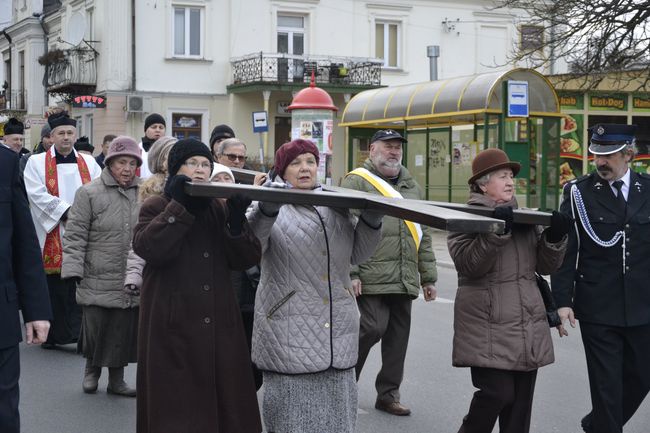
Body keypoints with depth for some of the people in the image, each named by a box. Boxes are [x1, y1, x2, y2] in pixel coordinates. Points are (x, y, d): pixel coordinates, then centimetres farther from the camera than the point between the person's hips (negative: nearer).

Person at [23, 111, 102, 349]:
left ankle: (79, 333, 0)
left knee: (81, 285, -3)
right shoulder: (36, 162, 5)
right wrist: (66, 211, -14)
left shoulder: (88, 162, 13)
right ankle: (51, 334, 10)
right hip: (51, 237, -2)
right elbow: (37, 194, -6)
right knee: (53, 287, 1)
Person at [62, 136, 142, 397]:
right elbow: (75, 236, -5)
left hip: (132, 283, 3)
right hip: (97, 281, -3)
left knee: (123, 331, 7)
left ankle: (116, 379, 21)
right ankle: (91, 370, 30)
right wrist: (73, 269, -11)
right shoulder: (89, 193, -3)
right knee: (95, 327, 5)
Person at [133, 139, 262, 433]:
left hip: (219, 324, 4)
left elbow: (246, 259, 4)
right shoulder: (156, 207, 4)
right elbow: (147, 248, -17)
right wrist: (181, 206, -19)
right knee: (176, 403, -2)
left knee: (223, 396, 4)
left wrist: (237, 222, -14)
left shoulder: (220, 208, 14)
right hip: (173, 324, -4)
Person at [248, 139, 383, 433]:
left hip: (337, 330, 5)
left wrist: (371, 218, -1)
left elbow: (356, 253, 15)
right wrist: (267, 209, -31)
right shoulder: (272, 204, 1)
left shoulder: (335, 204, 15)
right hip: (290, 332, -5)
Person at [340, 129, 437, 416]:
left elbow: (422, 234, 22)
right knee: (373, 327, -12)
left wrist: (428, 276, 18)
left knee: (398, 336, 7)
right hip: (371, 279, -6)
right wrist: (349, 273, -16)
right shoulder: (357, 182, -1)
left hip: (404, 281, 6)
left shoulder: (411, 186, 20)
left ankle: (388, 394, 19)